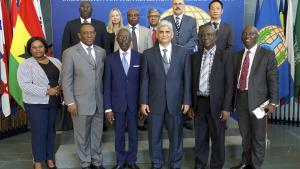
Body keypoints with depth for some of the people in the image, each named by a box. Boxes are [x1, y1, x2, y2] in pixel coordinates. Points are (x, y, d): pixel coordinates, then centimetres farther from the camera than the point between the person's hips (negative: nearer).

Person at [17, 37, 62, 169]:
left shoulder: (55, 61, 9)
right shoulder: (26, 65, -7)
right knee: (39, 132, 1)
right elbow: (25, 85, -17)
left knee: (51, 131, 13)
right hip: (36, 104, -5)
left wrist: (61, 88, -11)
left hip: (54, 103, 5)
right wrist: (46, 91, -22)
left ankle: (50, 158, 27)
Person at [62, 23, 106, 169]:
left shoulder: (101, 52, 7)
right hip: (80, 102, -4)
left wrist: (105, 98, 7)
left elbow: (102, 76, 10)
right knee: (82, 136, 9)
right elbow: (66, 80, -7)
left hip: (98, 101, 4)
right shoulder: (70, 53, -6)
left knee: (97, 134, 13)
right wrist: (70, 102, -11)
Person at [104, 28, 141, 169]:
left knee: (133, 134, 11)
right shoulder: (110, 59, -2)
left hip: (134, 103, 0)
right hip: (117, 103, 0)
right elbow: (107, 85, -2)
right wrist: (108, 107, -5)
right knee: (119, 134, 12)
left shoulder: (139, 57, -2)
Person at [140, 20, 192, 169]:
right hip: (154, 102, 0)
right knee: (154, 136, 11)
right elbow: (144, 80, 1)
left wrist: (186, 101, -3)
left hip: (176, 102, 0)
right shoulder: (148, 54, 2)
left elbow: (187, 79, 1)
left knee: (176, 136, 11)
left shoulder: (183, 53, 2)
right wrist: (143, 101, -3)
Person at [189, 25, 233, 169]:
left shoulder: (224, 57, -4)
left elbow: (229, 84, -7)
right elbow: (192, 81, 9)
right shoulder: (195, 56, 7)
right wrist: (190, 104, 6)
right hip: (199, 102, 3)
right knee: (200, 137, 13)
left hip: (216, 103, -3)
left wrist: (226, 108, -12)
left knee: (218, 138, 7)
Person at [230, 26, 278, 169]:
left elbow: (273, 80, -7)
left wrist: (273, 102, -13)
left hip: (258, 100, -4)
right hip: (241, 99, 4)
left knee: (258, 135, 8)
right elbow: (234, 79, 9)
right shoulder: (237, 56, 10)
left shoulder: (267, 54, -3)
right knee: (245, 134, 17)